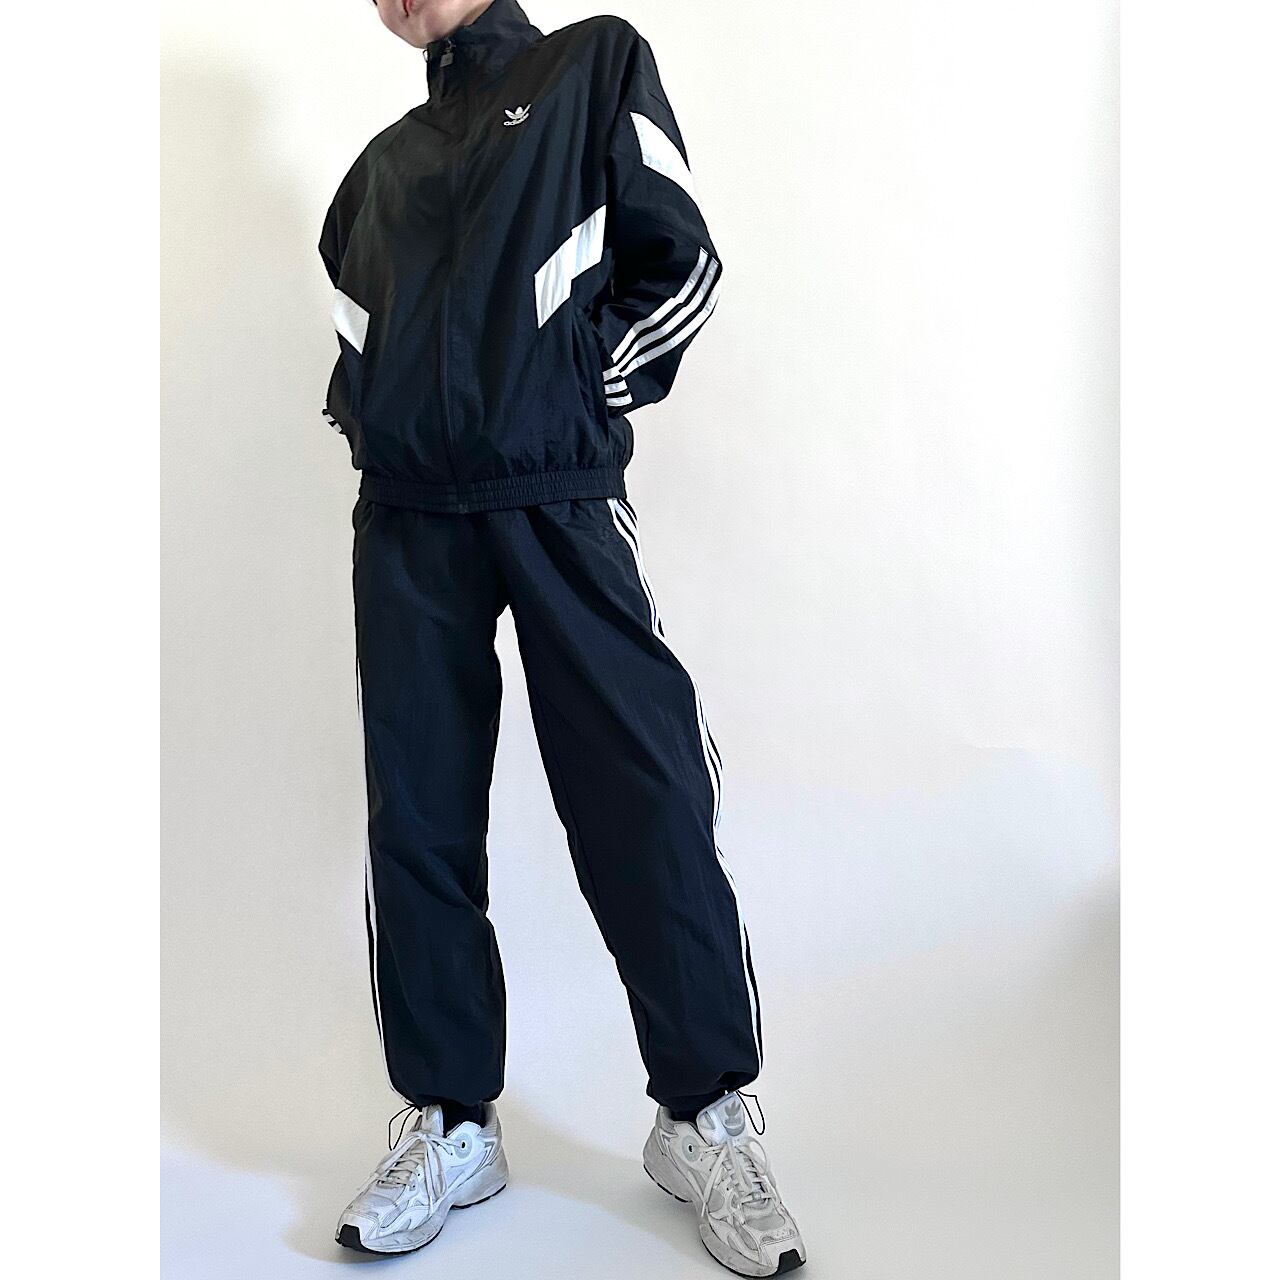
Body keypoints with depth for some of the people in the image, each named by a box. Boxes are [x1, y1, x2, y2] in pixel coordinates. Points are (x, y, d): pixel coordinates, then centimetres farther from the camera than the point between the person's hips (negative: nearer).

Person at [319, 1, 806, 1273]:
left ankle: (704, 1118, 10)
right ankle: (450, 1125, 17)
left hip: (558, 502, -4)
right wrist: (364, 412, 9)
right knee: (417, 823, 4)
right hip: (406, 523, 5)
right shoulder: (385, 163, 23)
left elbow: (681, 262, 2)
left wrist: (582, 389, -7)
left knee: (645, 808, -6)